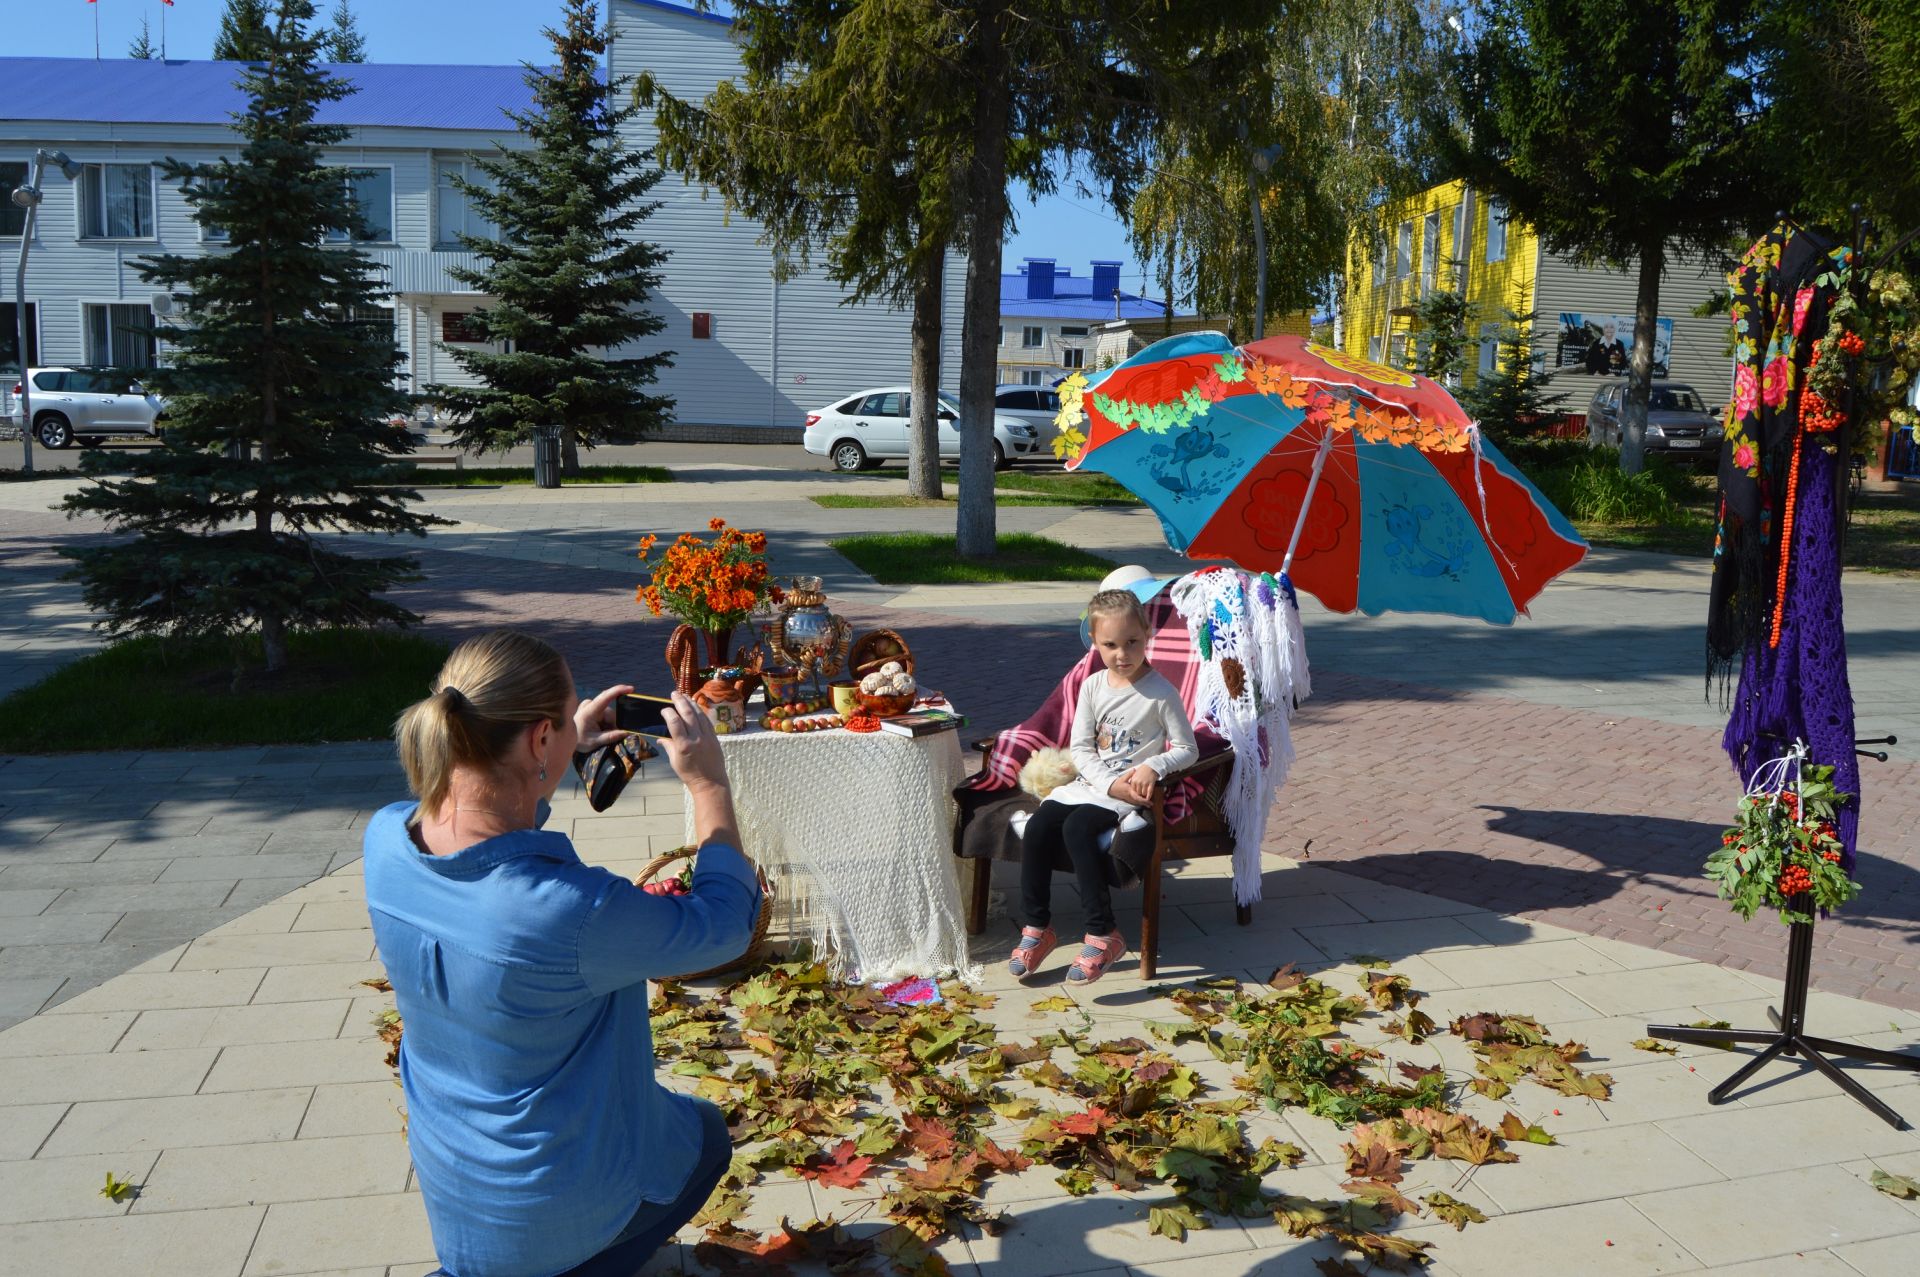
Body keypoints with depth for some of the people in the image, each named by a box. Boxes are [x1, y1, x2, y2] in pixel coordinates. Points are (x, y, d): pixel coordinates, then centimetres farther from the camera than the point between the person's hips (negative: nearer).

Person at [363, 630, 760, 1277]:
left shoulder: (385, 839, -18)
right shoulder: (570, 911, -38)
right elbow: (726, 923, -20)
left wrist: (569, 750, 7)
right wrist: (707, 782, -13)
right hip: (562, 1194, -6)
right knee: (705, 1132, 27)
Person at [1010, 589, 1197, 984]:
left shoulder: (1161, 693, -8)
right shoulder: (1092, 687, 5)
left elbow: (1187, 749, -4)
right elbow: (1080, 749, 3)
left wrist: (1152, 766, -23)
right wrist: (1111, 784, -13)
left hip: (1129, 795, -5)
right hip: (1089, 784, 5)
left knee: (1077, 828, -31)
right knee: (1037, 827, -18)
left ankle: (1103, 934, -22)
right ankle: (1038, 927, -5)